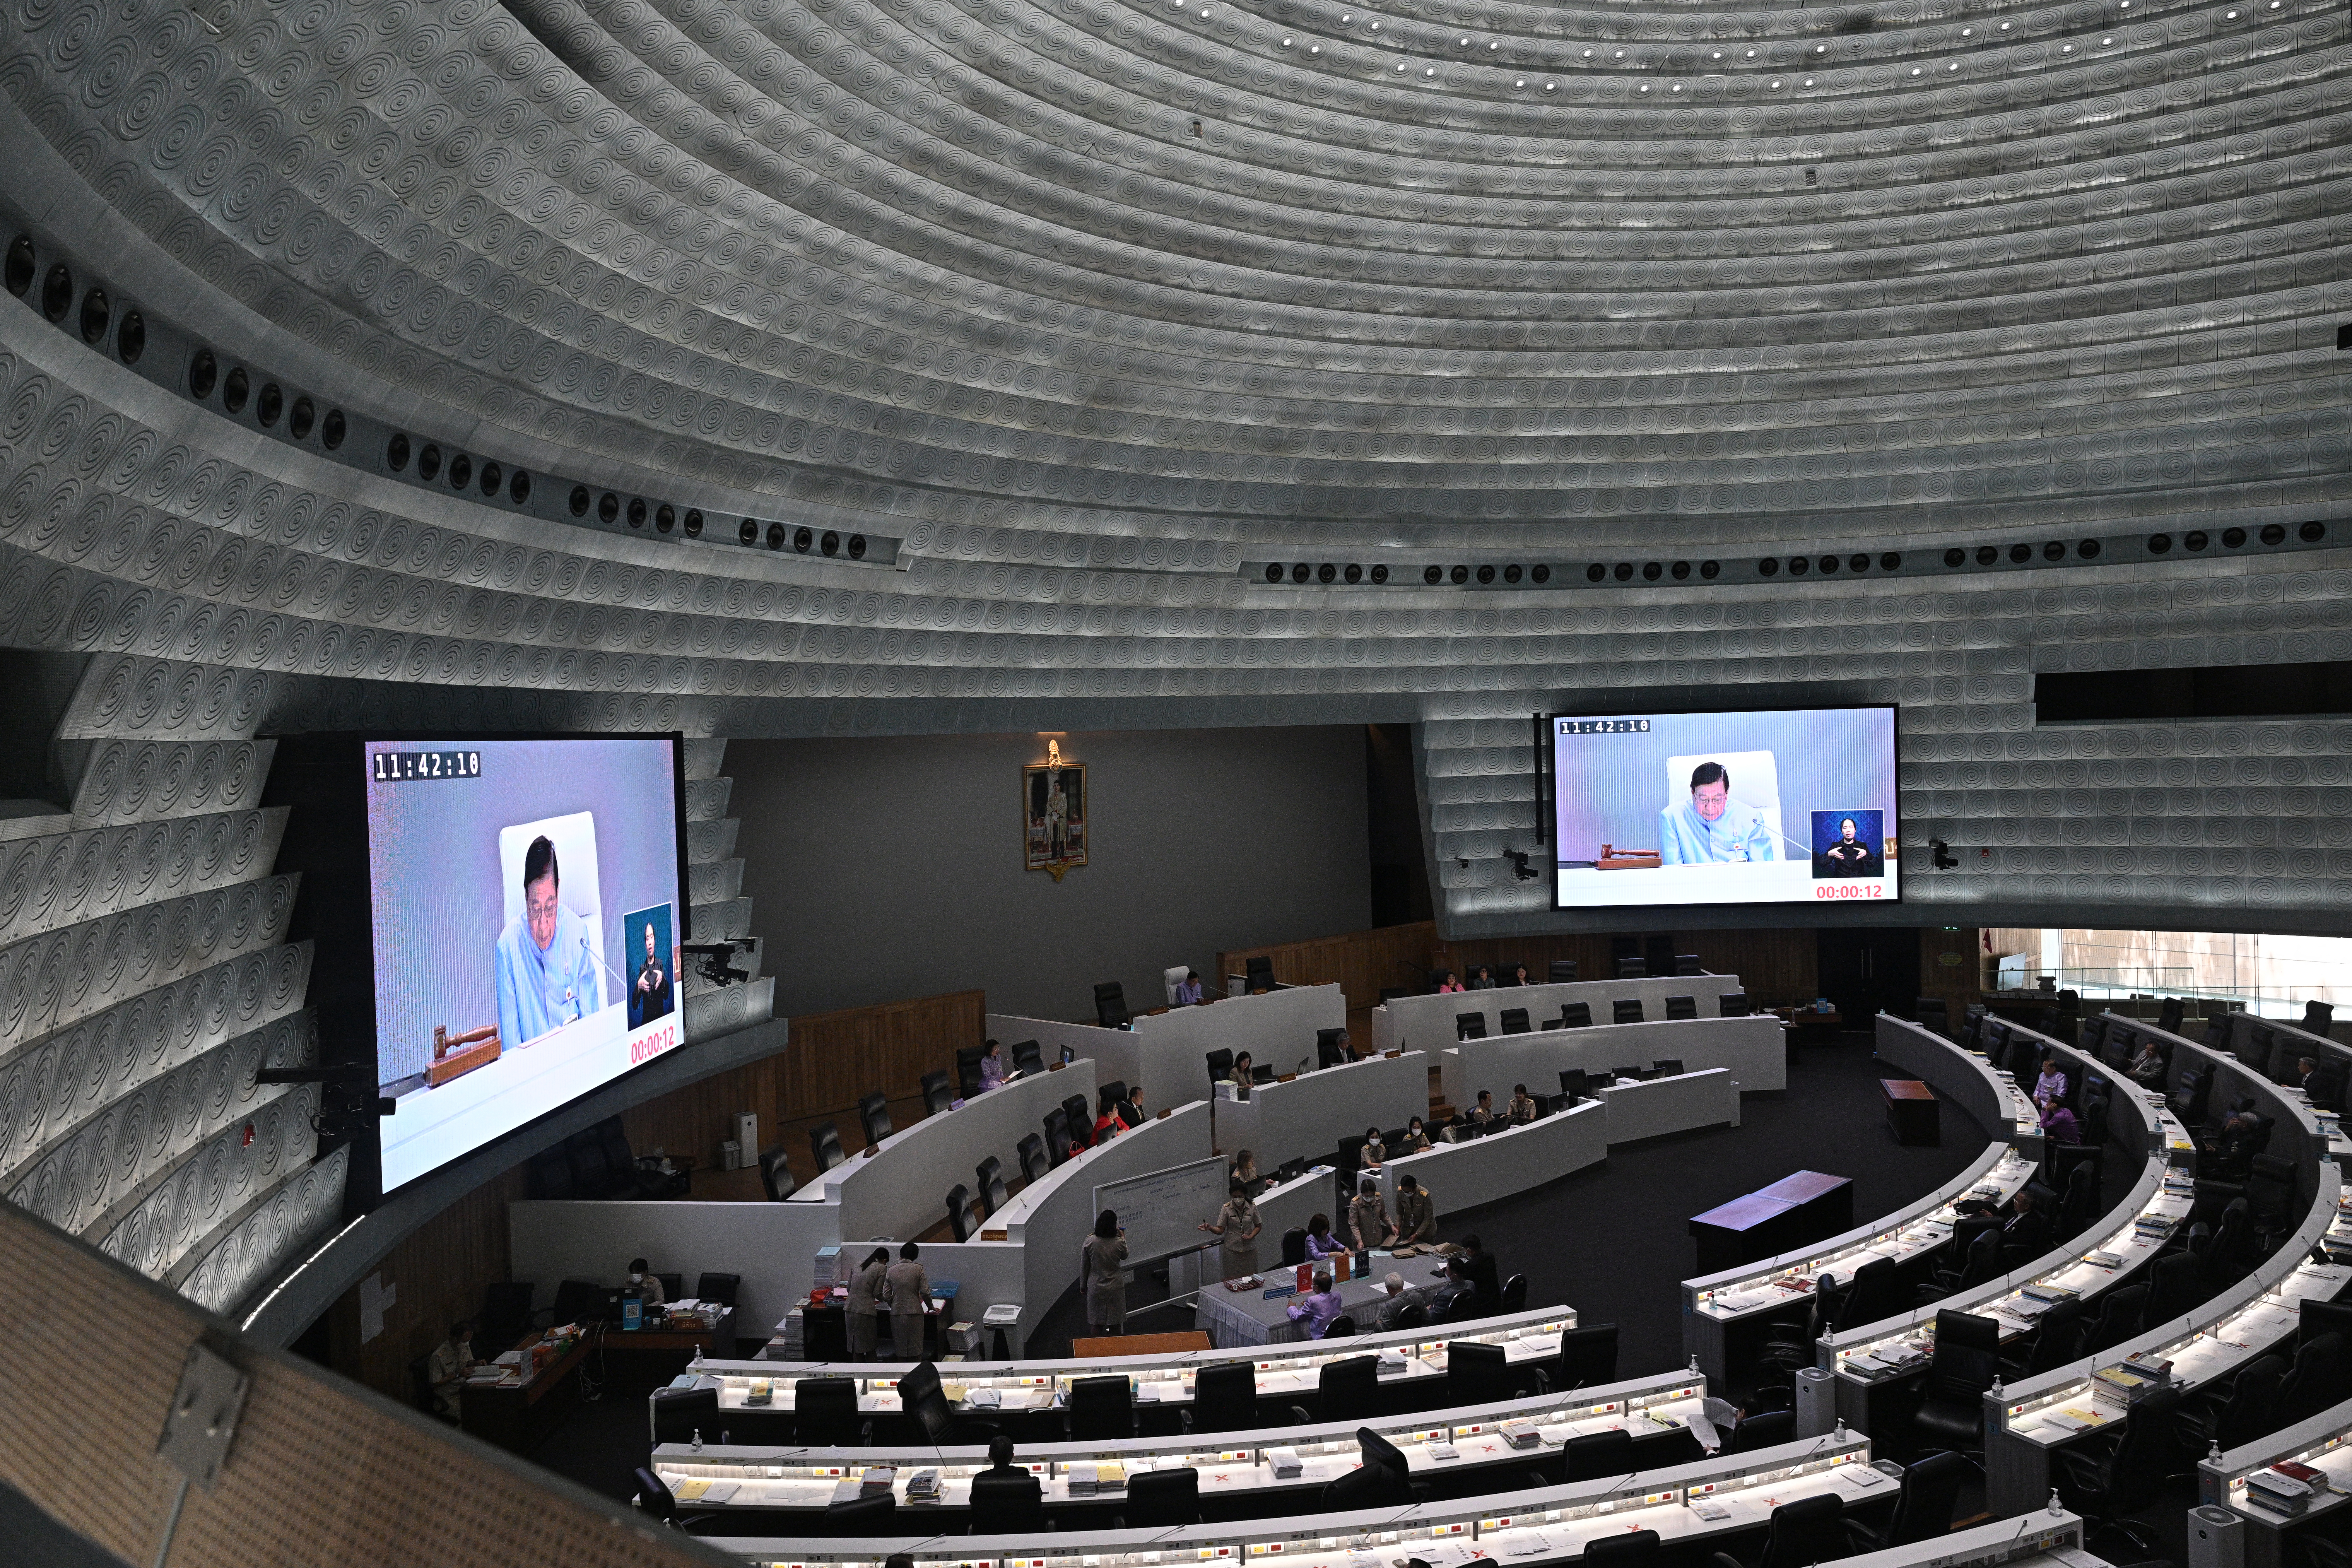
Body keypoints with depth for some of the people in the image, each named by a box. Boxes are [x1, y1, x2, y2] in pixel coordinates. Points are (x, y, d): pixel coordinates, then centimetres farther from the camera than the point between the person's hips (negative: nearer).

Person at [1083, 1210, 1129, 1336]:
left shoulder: (1089, 1242, -13)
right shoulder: (1119, 1243, -15)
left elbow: (1085, 1266, -4)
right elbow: (1125, 1256, 8)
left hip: (1095, 1288, 1)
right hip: (1115, 1288, 0)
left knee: (1096, 1325, 11)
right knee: (1116, 1325, 13)